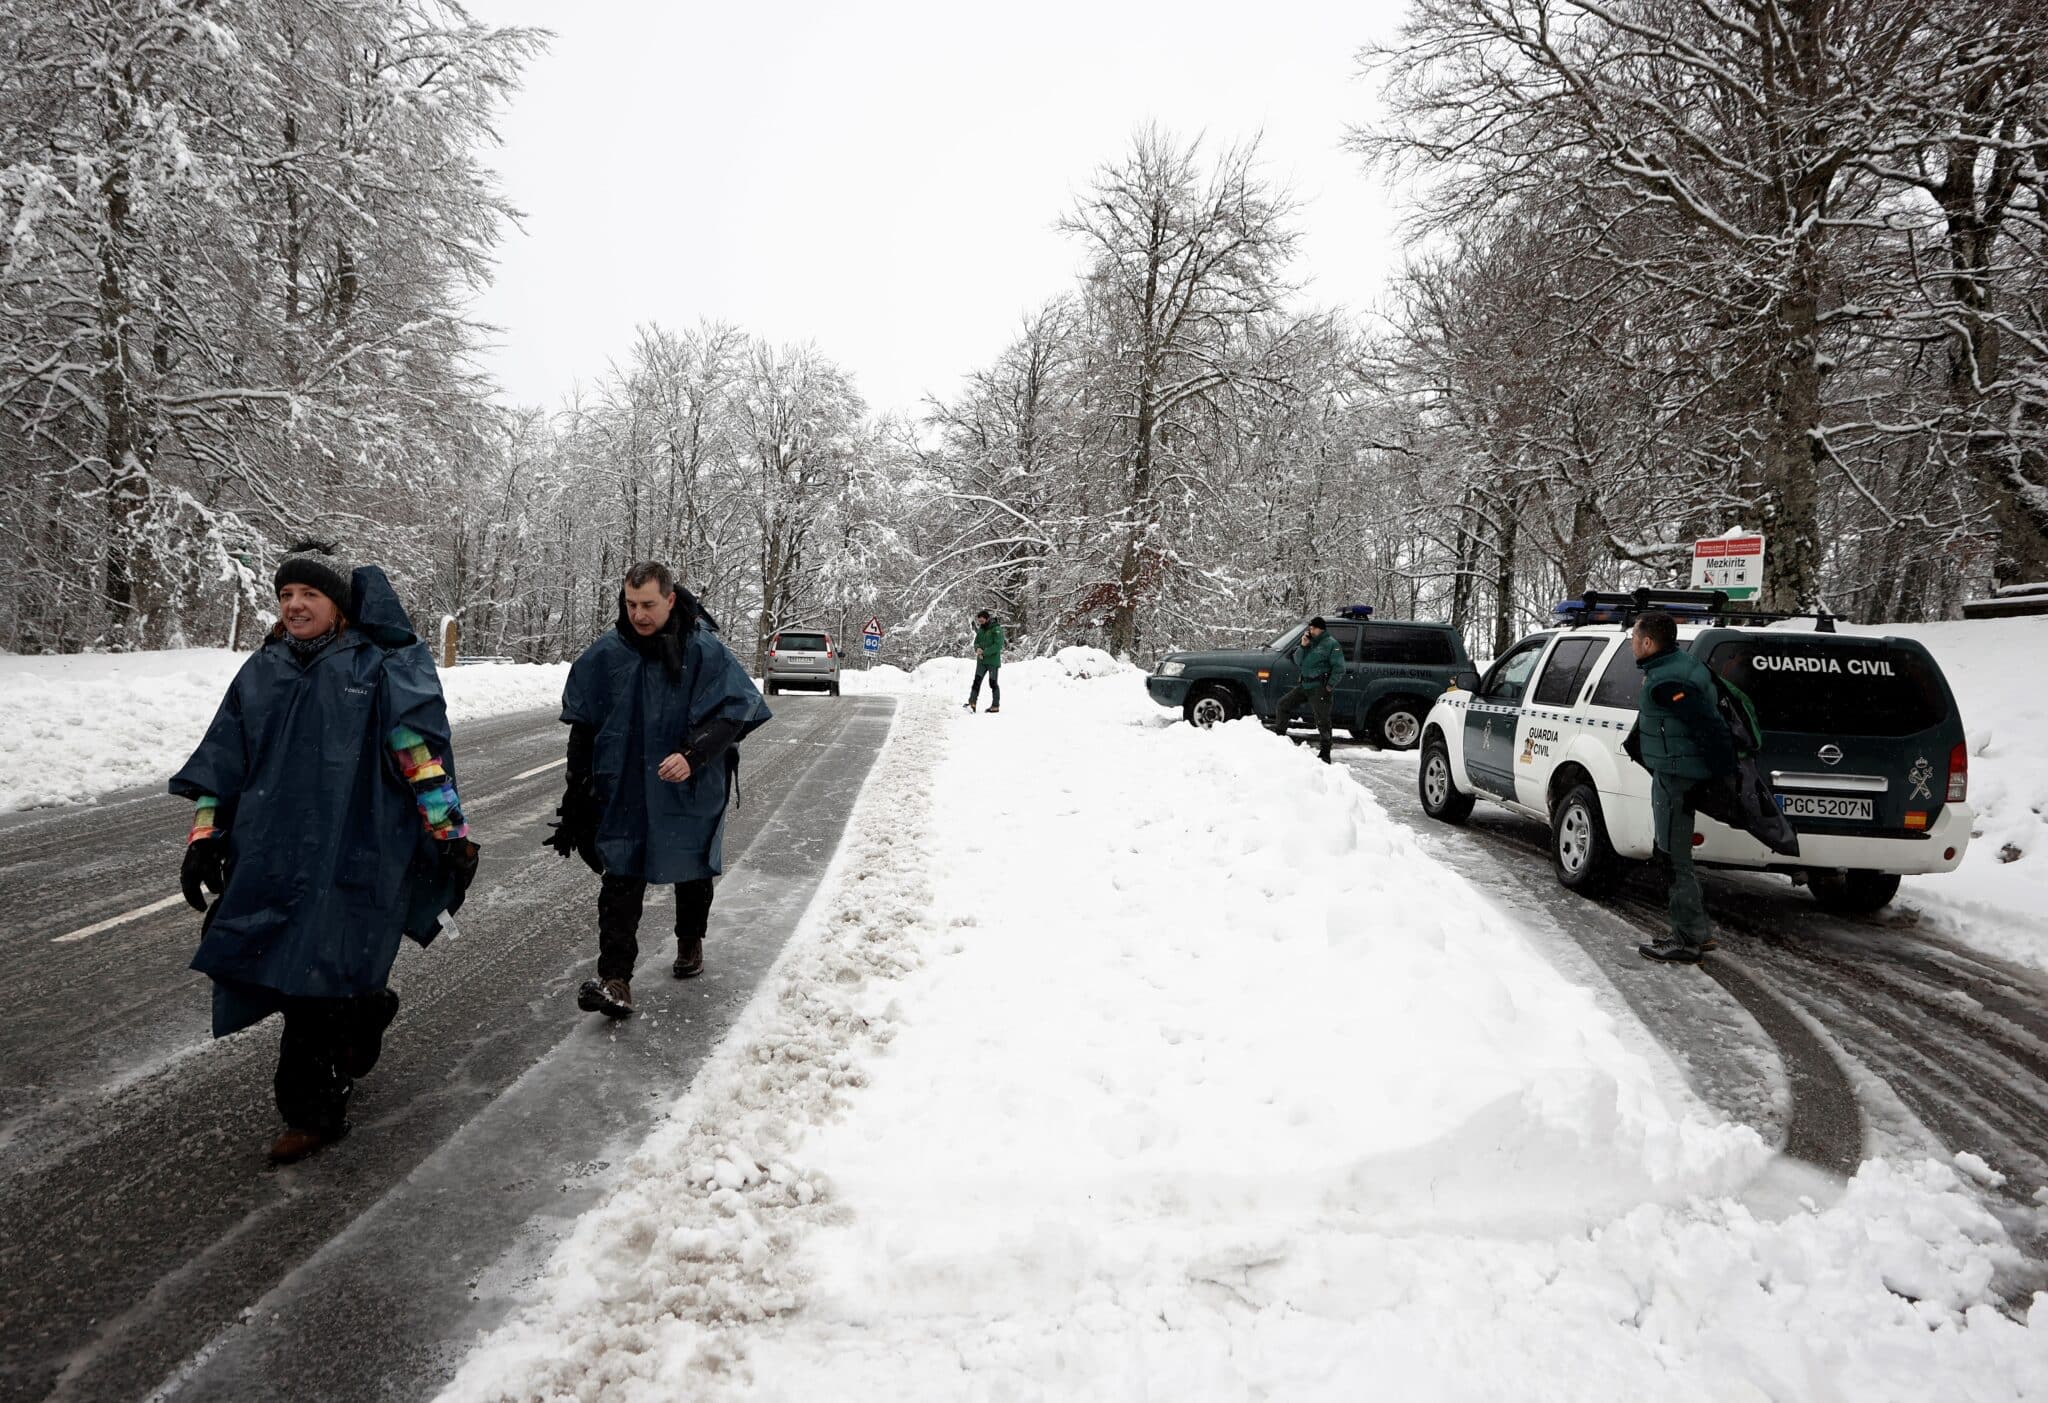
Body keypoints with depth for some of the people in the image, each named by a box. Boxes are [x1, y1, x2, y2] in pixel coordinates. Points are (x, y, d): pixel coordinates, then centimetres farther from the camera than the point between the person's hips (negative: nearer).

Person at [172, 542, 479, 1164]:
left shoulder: (377, 667, -2)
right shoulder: (262, 672, 14)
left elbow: (419, 750, -8)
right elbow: (221, 762, 18)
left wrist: (449, 831, -13)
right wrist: (205, 836, 13)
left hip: (349, 854, -6)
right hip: (268, 854, 6)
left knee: (314, 983, -6)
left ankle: (314, 1111, 8)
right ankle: (367, 1010, 37)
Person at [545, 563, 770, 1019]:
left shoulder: (706, 651, -12)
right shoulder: (605, 654, -2)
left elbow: (736, 710, -14)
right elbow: (582, 724, 8)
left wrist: (694, 755, -26)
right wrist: (578, 789, 8)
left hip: (690, 790, -1)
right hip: (624, 790, 1)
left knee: (693, 869, 17)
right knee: (621, 880, -7)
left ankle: (690, 943, 43)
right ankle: (615, 980, -8)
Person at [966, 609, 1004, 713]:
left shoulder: (996, 629, -12)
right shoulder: (981, 629, 10)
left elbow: (998, 645, -20)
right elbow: (976, 642, 14)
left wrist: (984, 652, -21)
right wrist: (978, 648, -10)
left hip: (993, 661, -6)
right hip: (981, 661, 6)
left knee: (993, 683, 2)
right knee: (977, 681, -4)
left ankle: (995, 706, 12)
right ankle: (972, 703, -9)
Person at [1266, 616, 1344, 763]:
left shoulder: (1331, 644, -6)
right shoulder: (1309, 642, 15)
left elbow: (1339, 667, -10)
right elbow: (1298, 661, 10)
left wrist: (1330, 686, -15)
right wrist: (1303, 646, -6)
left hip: (1319, 688, -7)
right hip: (1304, 685, 8)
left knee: (1322, 720, -5)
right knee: (1282, 704, 6)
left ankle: (1325, 755, -2)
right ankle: (1279, 735, 19)